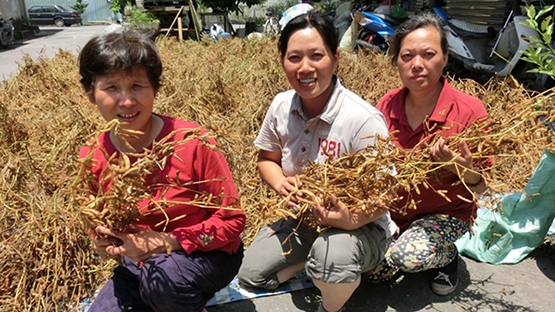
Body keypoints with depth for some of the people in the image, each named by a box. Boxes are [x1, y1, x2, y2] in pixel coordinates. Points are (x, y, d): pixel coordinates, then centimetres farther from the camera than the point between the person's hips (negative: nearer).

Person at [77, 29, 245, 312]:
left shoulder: (191, 142, -23)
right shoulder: (92, 159, -9)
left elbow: (232, 219, -16)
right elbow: (102, 221, 10)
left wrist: (169, 242, -26)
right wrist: (104, 242, -13)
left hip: (207, 254, -4)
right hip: (139, 263, 5)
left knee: (161, 275, -35)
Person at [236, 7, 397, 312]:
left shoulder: (364, 120, -27)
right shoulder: (281, 106, -10)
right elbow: (267, 159, 6)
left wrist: (351, 220, -41)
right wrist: (281, 184, -16)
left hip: (360, 225, -5)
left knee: (332, 255, -38)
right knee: (249, 275, 6)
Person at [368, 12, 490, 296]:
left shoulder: (469, 111, -20)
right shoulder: (388, 104, -9)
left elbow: (480, 187, -12)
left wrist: (465, 171, -34)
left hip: (446, 212, -3)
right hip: (393, 208, 4)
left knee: (408, 256, -29)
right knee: (373, 271, -10)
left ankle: (448, 254, 6)